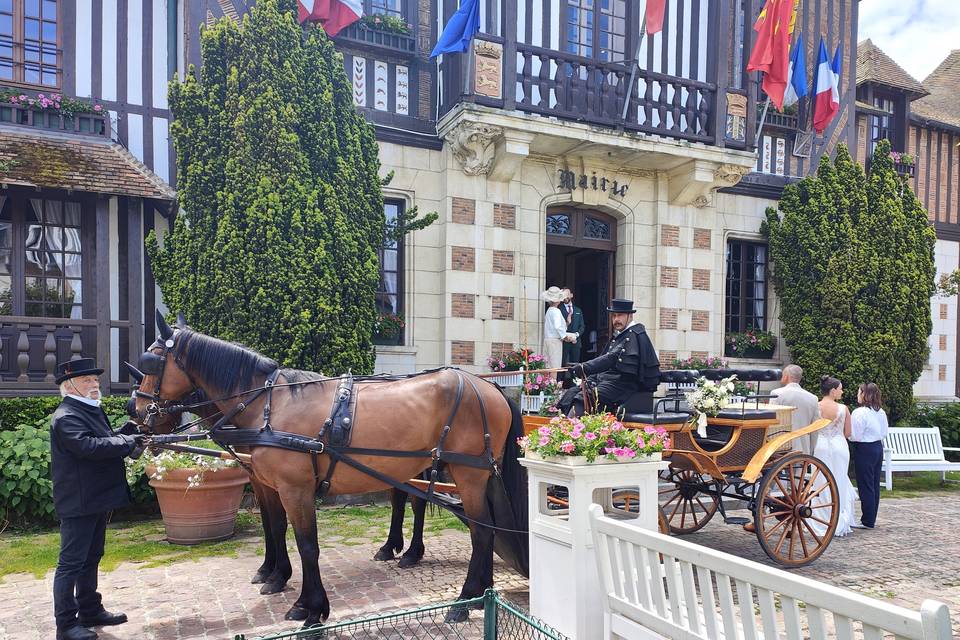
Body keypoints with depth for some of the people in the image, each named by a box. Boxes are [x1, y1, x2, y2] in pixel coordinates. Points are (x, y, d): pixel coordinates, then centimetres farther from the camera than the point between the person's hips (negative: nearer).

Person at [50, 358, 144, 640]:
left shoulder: (92, 411, 14)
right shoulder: (66, 417, -18)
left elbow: (106, 442, 17)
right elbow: (89, 446, -32)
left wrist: (129, 442, -2)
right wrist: (127, 442, -23)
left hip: (96, 500, 10)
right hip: (77, 503, -10)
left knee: (91, 558, 19)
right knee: (71, 563, 0)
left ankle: (90, 611, 31)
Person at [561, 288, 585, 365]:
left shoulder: (578, 310, 18)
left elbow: (582, 326, 13)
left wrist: (576, 334, -4)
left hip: (576, 341, 4)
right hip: (564, 341, -4)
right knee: (564, 364, -7)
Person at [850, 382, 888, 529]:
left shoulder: (859, 413, -19)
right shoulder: (881, 412, 7)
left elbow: (855, 436, -19)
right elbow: (884, 433, 14)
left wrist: (846, 433, 0)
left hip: (864, 450, -8)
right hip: (878, 447, 8)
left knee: (865, 486, -2)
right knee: (874, 485, 13)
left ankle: (867, 521, 4)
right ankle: (871, 519, 22)